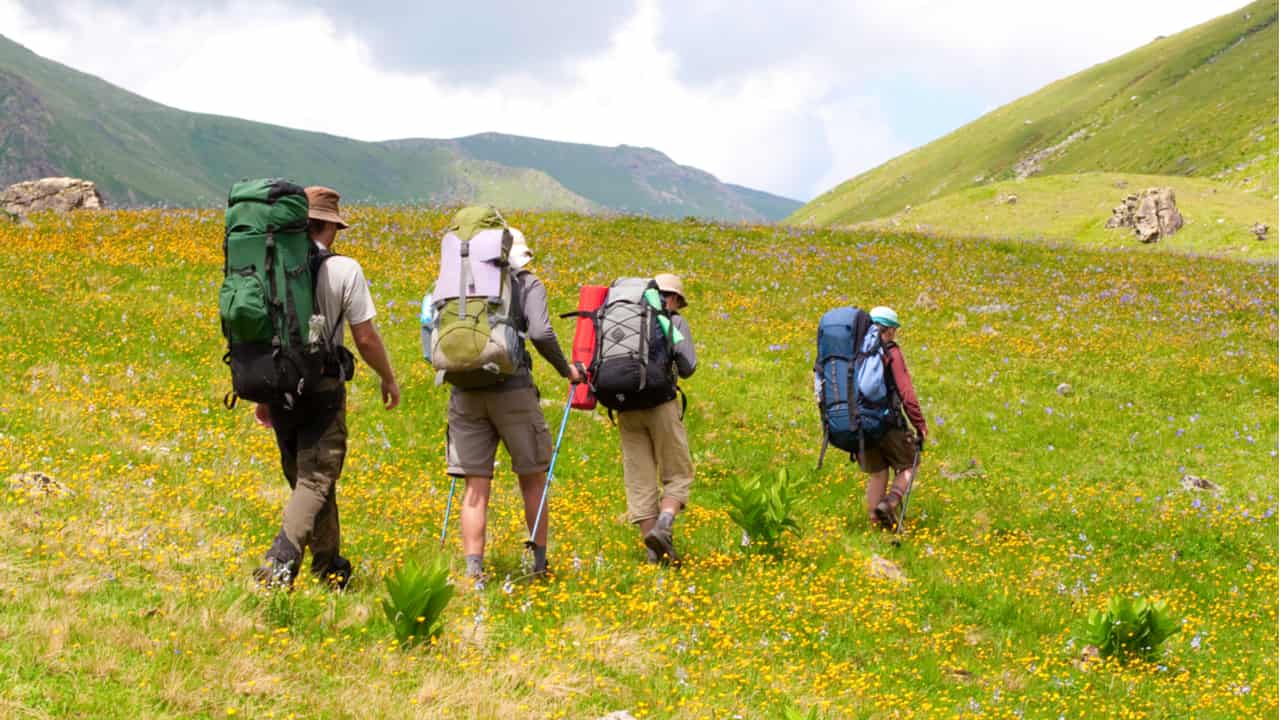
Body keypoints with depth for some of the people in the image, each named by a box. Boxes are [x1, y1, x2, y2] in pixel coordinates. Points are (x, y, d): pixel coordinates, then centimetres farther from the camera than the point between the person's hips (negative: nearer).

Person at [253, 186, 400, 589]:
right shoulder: (343, 270, -8)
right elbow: (365, 338, -6)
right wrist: (389, 379, 11)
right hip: (322, 389, -5)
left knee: (306, 479, 17)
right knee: (315, 482, -4)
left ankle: (330, 570, 28)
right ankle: (279, 563, -23)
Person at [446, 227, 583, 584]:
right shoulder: (527, 284, 4)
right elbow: (540, 333, -12)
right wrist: (566, 370, 3)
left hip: (466, 392, 3)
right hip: (512, 390, -3)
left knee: (475, 487, 4)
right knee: (533, 479, 13)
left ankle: (473, 572, -3)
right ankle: (540, 564, 18)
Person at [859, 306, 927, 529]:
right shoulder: (891, 353, -7)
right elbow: (906, 393, -11)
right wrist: (920, 425, -4)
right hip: (888, 424, -5)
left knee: (876, 474, 16)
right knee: (907, 467, 10)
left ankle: (876, 519, 15)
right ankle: (890, 502, -14)